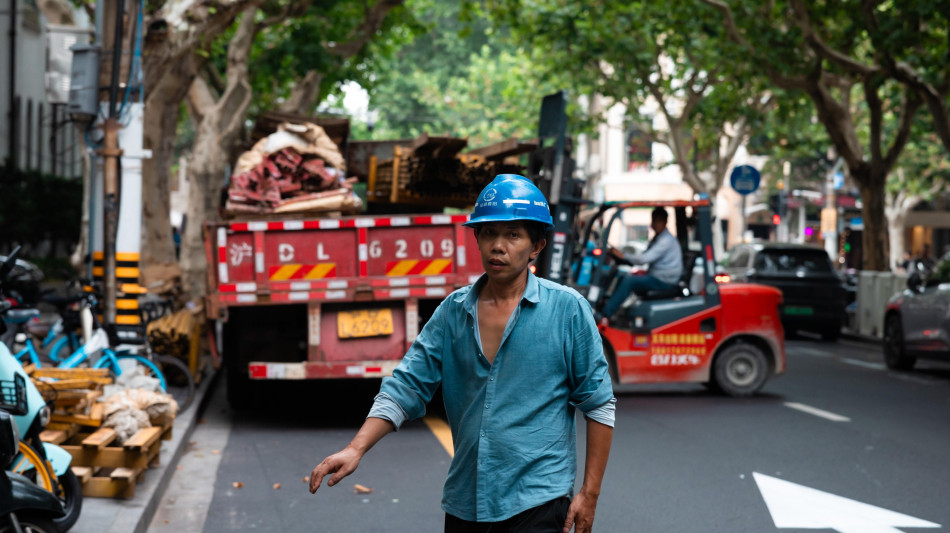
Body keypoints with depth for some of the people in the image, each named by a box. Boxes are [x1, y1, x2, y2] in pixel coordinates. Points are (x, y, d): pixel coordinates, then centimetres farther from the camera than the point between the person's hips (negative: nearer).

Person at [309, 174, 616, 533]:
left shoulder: (567, 309, -4)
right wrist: (356, 449, -10)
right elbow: (406, 387, 4)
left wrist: (589, 494, -4)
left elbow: (599, 405, -2)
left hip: (537, 503, -4)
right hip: (464, 502, 4)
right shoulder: (453, 312, 6)